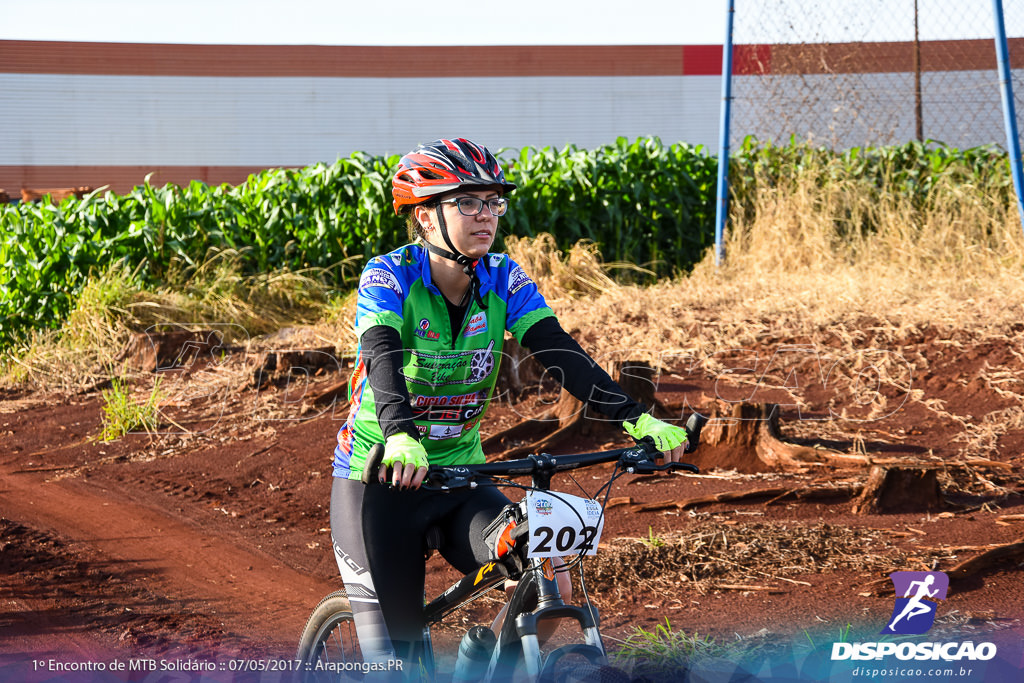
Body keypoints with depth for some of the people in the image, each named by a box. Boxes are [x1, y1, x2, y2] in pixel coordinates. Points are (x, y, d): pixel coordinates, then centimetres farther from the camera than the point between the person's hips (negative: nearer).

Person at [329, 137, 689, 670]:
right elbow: (383, 358, -33)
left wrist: (637, 420, -29)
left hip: (460, 482, 4)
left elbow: (560, 353, -14)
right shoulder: (388, 278, -15)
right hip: (381, 484, -4)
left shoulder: (504, 281, -3)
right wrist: (400, 438, -53)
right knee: (394, 659, -8)